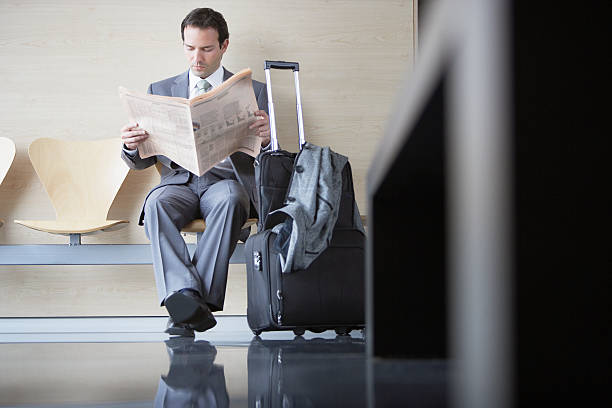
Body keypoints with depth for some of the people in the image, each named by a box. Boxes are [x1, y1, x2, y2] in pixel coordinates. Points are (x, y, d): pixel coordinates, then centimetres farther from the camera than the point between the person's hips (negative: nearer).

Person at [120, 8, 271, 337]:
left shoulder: (253, 91, 12)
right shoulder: (161, 91, 17)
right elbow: (142, 161, 14)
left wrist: (265, 139, -19)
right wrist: (131, 146, -12)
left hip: (228, 178, -1)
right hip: (179, 180, 2)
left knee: (229, 198, -37)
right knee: (156, 203, -33)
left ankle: (198, 300, -38)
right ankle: (186, 299, -47)